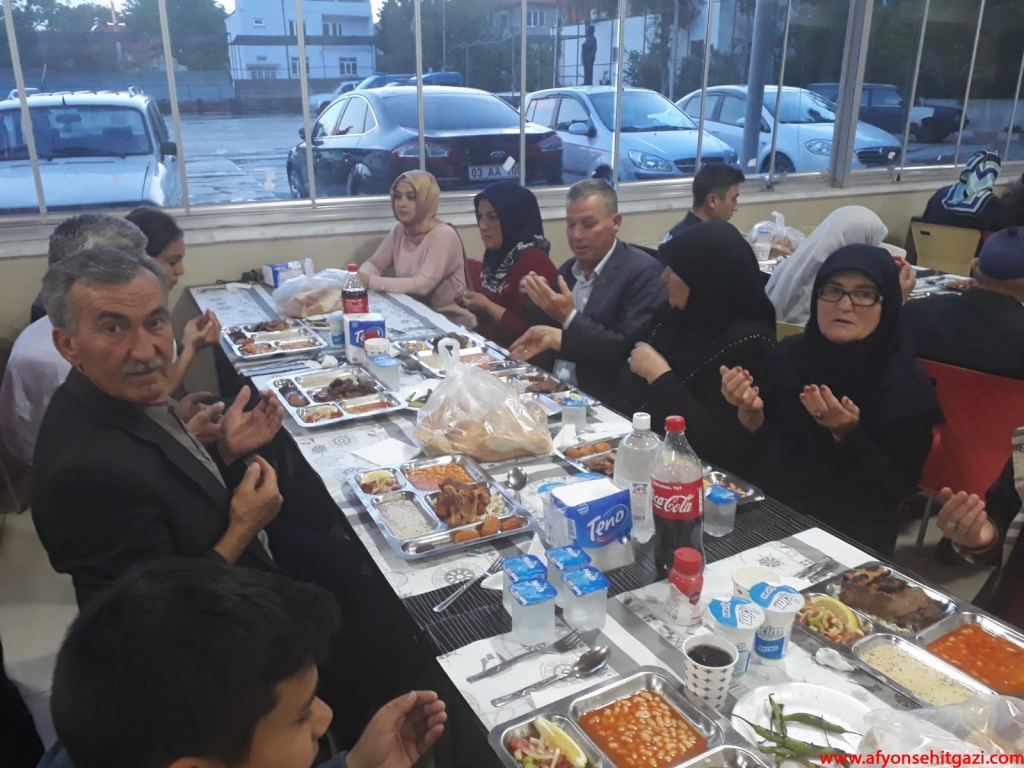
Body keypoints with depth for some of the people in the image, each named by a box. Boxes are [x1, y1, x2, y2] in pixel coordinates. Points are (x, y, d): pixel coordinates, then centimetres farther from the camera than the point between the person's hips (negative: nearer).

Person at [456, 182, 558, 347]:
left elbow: (533, 334, -22)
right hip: (486, 346, 8)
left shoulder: (534, 262, -17)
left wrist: (487, 307, -17)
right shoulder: (497, 254, 8)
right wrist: (471, 299, 2)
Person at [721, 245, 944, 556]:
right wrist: (750, 412, -16)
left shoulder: (906, 382, -9)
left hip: (851, 536, -3)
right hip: (770, 513, 3)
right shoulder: (788, 354, 0)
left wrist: (848, 435, -25)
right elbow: (755, 455, 3)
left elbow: (898, 489, -11)